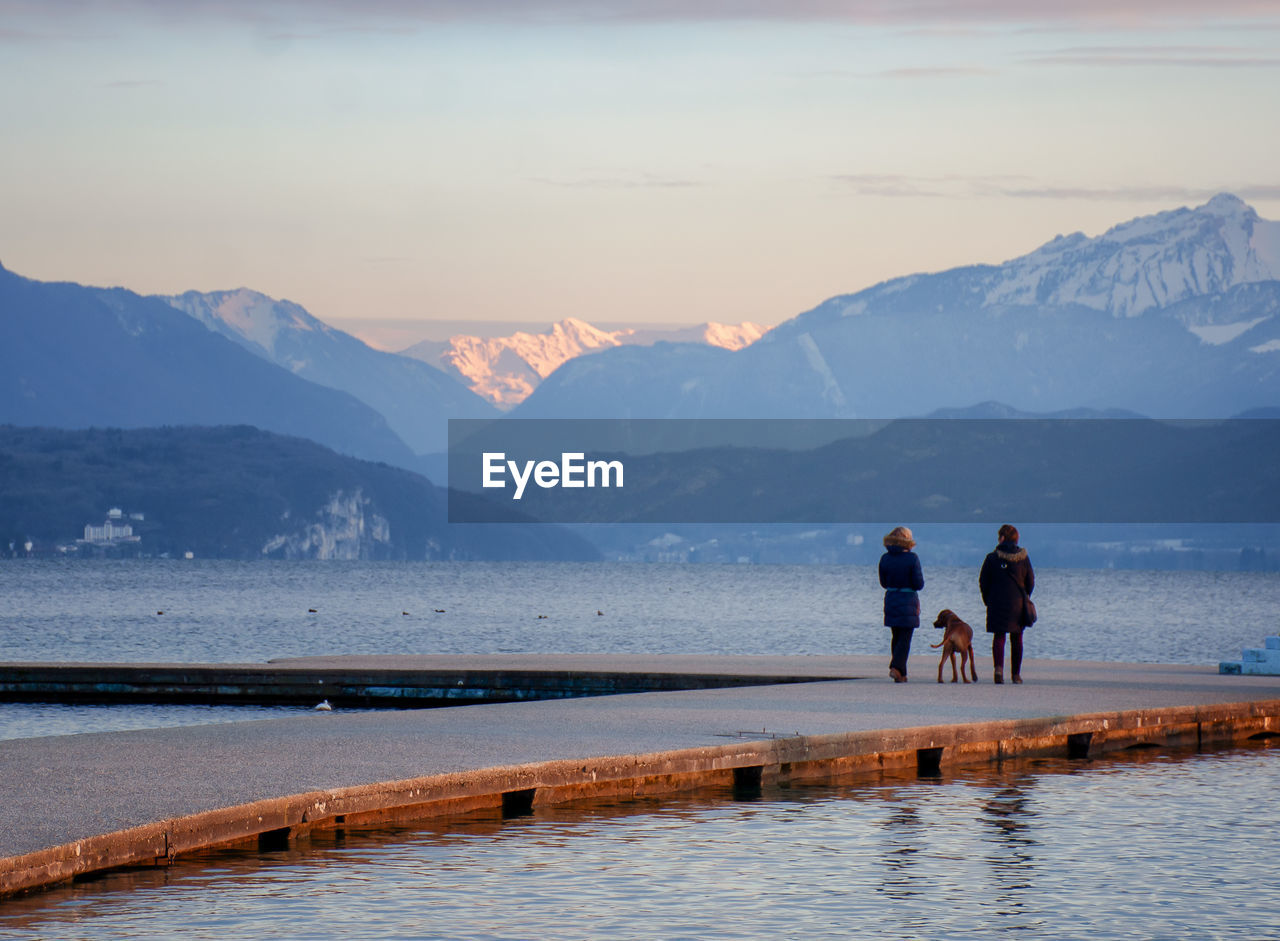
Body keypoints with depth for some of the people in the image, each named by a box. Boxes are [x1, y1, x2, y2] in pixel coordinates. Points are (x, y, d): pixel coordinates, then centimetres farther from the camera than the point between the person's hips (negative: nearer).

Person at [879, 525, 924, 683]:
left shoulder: (885, 559, 0)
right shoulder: (912, 558, -12)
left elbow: (883, 583, 8)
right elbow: (919, 584, -12)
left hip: (891, 601, 4)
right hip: (908, 602, -4)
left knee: (896, 637, 14)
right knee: (905, 639, -1)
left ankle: (900, 674, 14)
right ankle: (896, 667, -17)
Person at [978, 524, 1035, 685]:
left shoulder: (992, 558, -5)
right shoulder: (1023, 558, -1)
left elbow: (983, 582, -2)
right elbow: (1030, 582, 4)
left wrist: (988, 600, 10)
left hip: (997, 603, -1)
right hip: (1018, 604, 1)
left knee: (999, 636, 2)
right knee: (1017, 638, 13)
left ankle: (998, 667, -22)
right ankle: (1016, 674, 15)